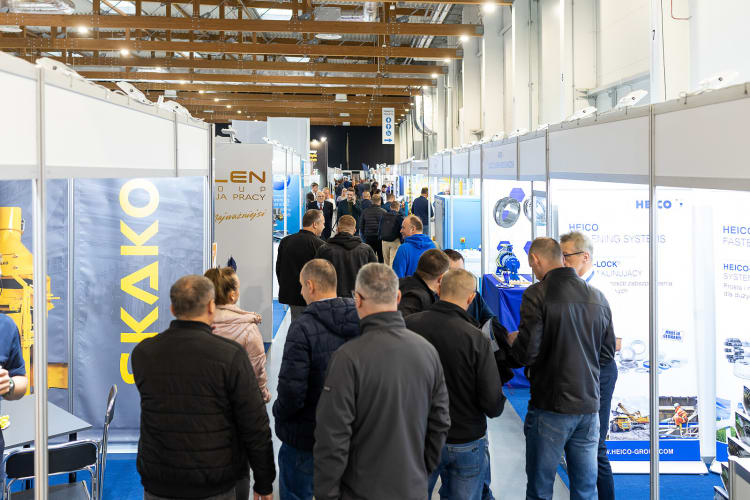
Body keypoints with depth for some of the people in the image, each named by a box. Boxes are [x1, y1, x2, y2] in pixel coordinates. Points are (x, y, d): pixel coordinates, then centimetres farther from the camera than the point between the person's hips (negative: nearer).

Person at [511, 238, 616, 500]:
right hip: (589, 405, 5)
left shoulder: (536, 294, -11)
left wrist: (513, 340, 5)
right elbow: (606, 353, 13)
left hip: (551, 407, -5)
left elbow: (527, 353, -16)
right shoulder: (598, 296, 7)